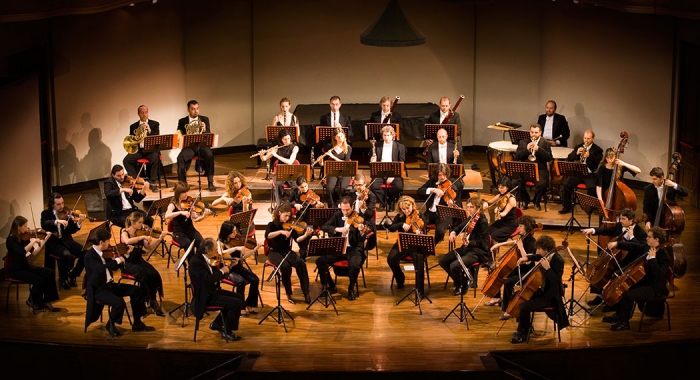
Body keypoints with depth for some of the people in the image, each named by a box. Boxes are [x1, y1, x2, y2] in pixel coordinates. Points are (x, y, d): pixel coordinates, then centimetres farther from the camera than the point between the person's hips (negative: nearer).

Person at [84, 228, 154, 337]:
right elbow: (102, 268, -38)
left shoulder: (104, 253, 5)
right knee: (119, 303, -30)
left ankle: (137, 324, 12)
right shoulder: (89, 256, -20)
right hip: (98, 290, -9)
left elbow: (115, 267, 20)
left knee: (135, 290, 4)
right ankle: (110, 325, 1)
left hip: (110, 285, 9)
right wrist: (117, 260, -28)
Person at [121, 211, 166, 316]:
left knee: (155, 275, -22)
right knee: (145, 275, -30)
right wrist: (142, 237, -36)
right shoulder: (125, 233, -10)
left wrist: (159, 240, -13)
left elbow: (149, 248, 0)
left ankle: (152, 300, -5)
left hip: (139, 261, 5)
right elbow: (127, 241, -35)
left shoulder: (141, 232, 3)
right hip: (128, 263, -5)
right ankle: (151, 301, -13)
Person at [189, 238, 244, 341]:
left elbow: (215, 276, 12)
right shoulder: (196, 262, -24)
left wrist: (226, 267, -2)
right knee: (237, 303, -16)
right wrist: (222, 271, -20)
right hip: (206, 297, -10)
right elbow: (208, 279, -34)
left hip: (213, 291, 10)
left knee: (240, 297, 13)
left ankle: (216, 324, 22)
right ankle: (227, 332, 1)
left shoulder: (207, 259, 4)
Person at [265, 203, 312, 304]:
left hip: (287, 251, 3)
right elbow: (267, 236, -24)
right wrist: (281, 231, -35)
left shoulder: (290, 226, 4)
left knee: (301, 263, -26)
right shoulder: (272, 225, -4)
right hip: (274, 252, -3)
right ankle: (288, 294, -14)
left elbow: (297, 239, -7)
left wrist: (306, 235, -26)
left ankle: (306, 293, -22)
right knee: (285, 266, -33)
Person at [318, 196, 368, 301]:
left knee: (355, 265, -34)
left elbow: (362, 240, -14)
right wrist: (337, 229, -23)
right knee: (320, 261, -17)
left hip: (353, 249, -4)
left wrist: (362, 231, -38)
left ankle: (351, 288, -5)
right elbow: (324, 226, -6)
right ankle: (330, 286, 3)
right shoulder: (337, 216, 5)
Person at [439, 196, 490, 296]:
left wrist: (468, 242, -38)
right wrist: (453, 232, -3)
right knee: (442, 260, 0)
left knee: (454, 265, -28)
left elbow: (480, 242, -20)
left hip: (478, 252, -9)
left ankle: (462, 284, 2)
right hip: (466, 248, 9)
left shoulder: (482, 221, -17)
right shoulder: (469, 219, 7)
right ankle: (460, 280, 13)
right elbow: (459, 228, 21)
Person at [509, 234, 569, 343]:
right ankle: (523, 328, 32)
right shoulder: (547, 256, 2)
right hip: (544, 291, 10)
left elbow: (556, 281, -30)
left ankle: (523, 334, -2)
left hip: (551, 296, -10)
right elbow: (537, 257, 26)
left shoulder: (558, 260, -23)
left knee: (525, 307, -23)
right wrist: (527, 258, 9)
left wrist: (547, 268, -35)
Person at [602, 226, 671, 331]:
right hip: (643, 281, 10)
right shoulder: (646, 247, 3)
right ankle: (618, 315, 23)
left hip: (654, 288, -10)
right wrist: (617, 244, -2)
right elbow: (633, 246, 9)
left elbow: (659, 274, -32)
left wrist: (652, 258, -31)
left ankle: (624, 322, -8)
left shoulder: (663, 256, -21)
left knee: (628, 295, -27)